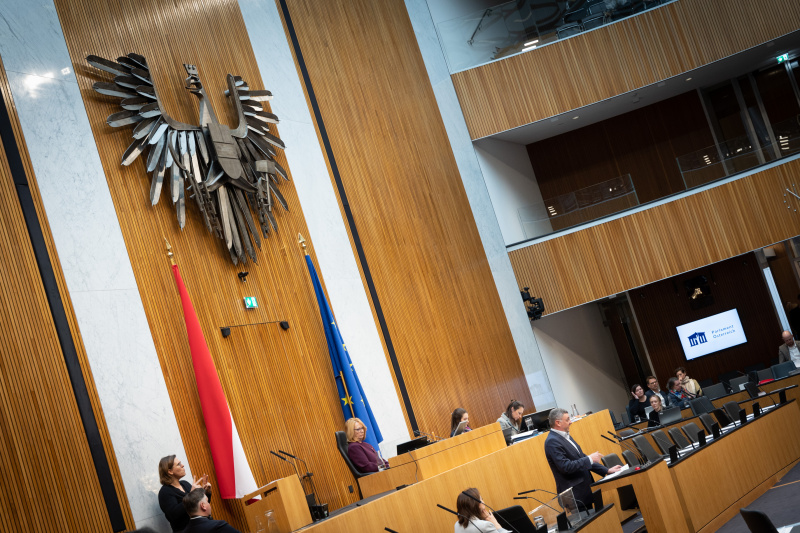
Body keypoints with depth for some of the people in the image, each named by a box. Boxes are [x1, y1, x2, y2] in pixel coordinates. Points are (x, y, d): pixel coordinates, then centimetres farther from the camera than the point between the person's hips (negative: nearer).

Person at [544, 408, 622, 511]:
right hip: (574, 495, -9)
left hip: (584, 490, 9)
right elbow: (565, 467, -24)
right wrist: (590, 459, -16)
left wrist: (606, 470, 13)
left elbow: (582, 459, 18)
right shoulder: (552, 442, -17)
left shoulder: (566, 437, 12)